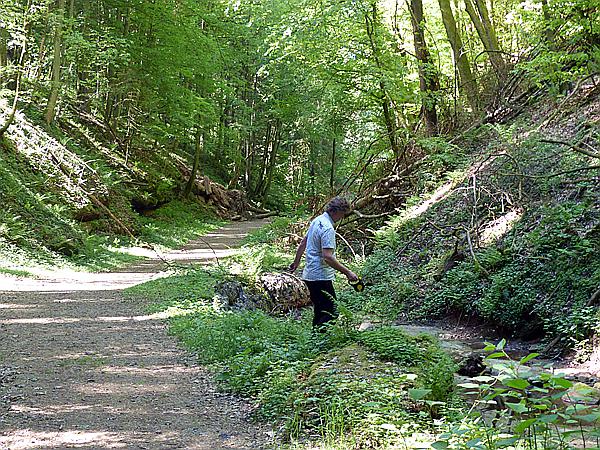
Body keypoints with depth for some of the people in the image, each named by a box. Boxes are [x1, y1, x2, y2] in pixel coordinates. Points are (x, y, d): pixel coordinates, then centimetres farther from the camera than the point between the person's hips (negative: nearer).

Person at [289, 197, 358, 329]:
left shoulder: (317, 221, 11)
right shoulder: (328, 229, -19)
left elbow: (303, 243, 22)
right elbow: (327, 257, -26)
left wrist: (296, 262, 34)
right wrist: (347, 272, -23)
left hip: (310, 274, 10)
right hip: (321, 277, -10)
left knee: (320, 312, 16)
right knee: (330, 314, -10)